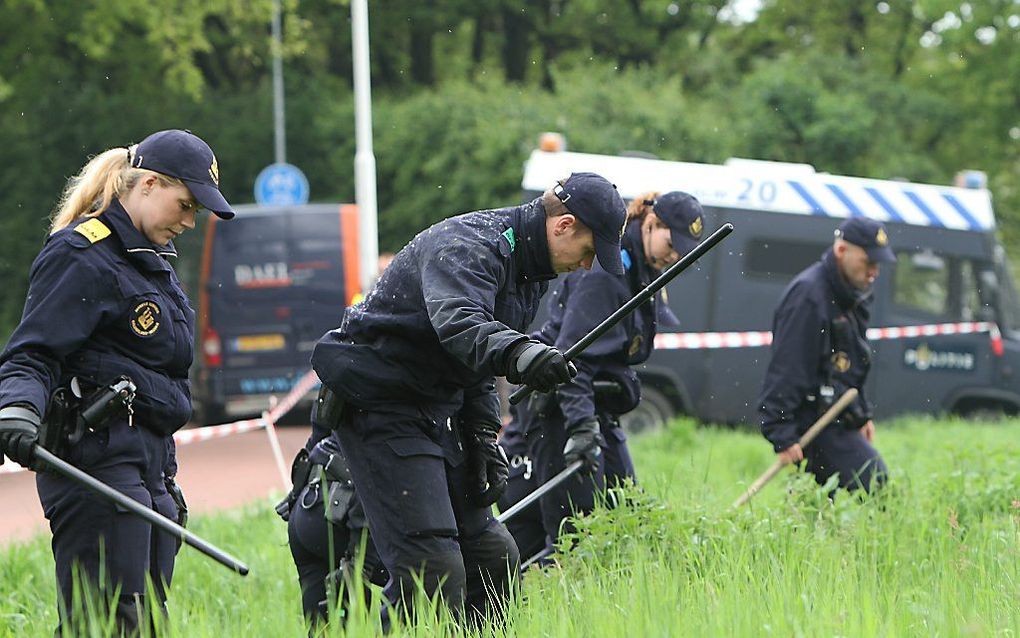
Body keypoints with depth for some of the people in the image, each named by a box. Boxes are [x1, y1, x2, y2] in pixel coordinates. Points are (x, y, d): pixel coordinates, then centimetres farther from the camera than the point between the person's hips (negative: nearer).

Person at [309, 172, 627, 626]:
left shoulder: (528, 268, 12)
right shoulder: (467, 246, -19)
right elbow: (457, 321, -41)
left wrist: (483, 435, 8)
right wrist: (518, 354, -58)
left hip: (439, 412, 10)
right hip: (380, 405, -10)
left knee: (492, 557, 10)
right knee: (431, 567, -19)